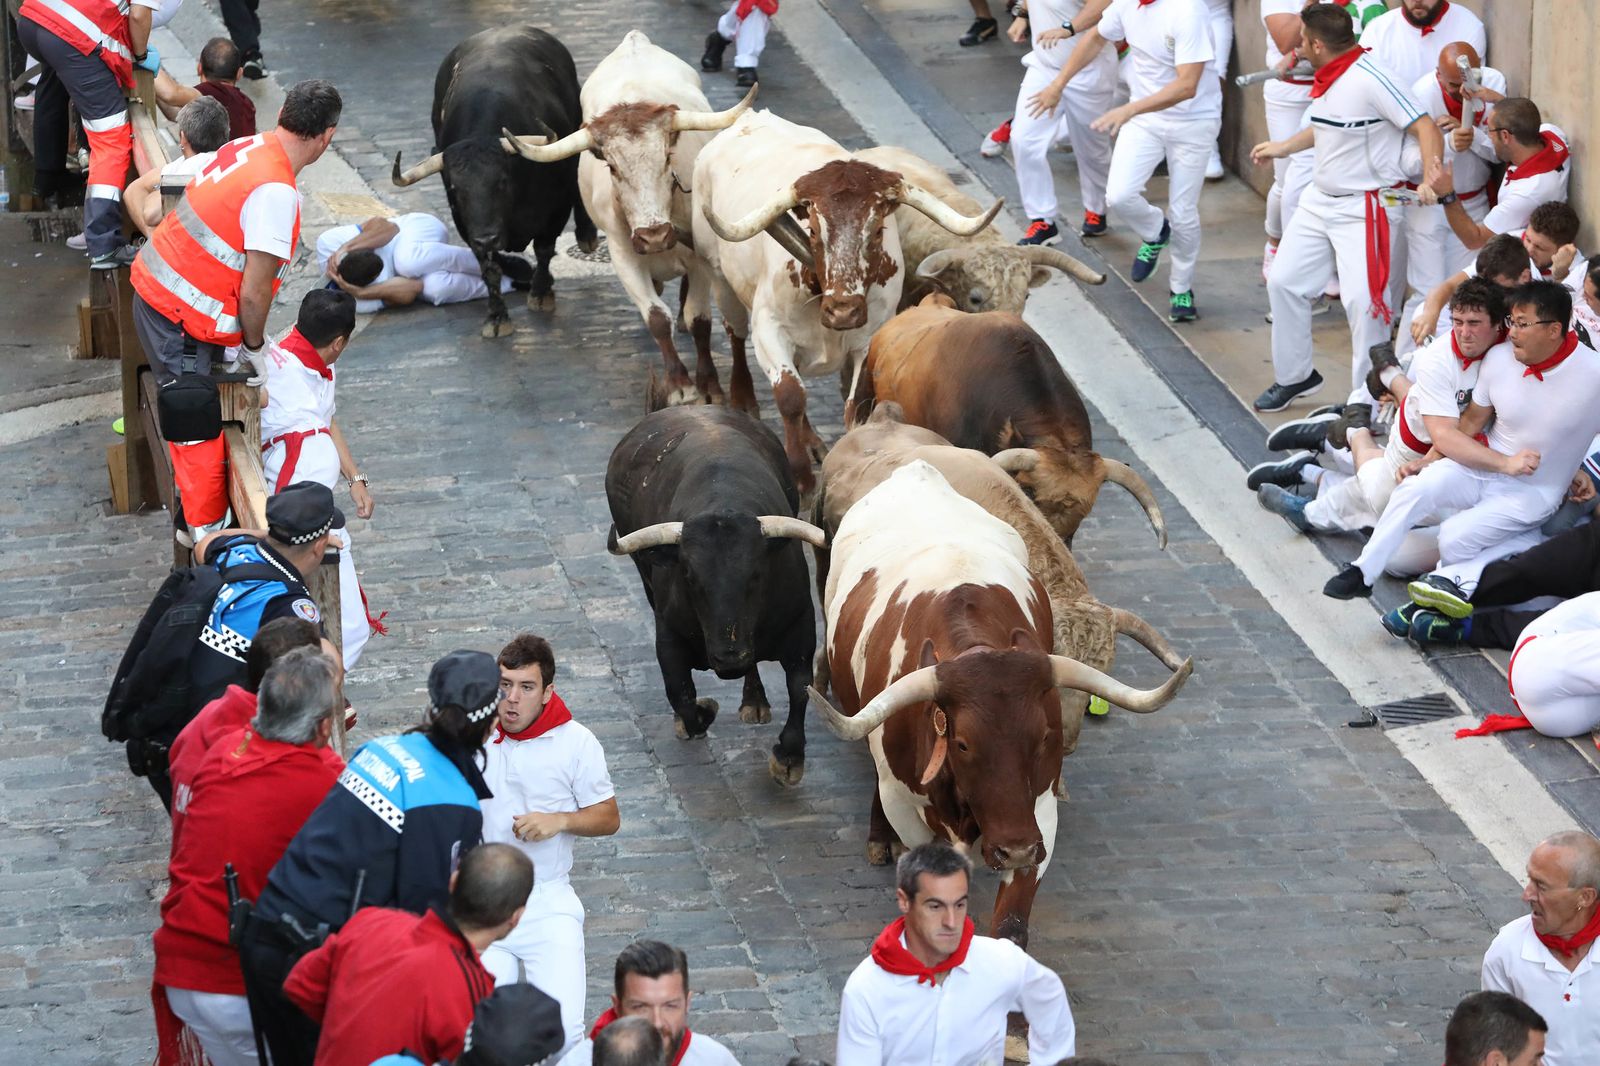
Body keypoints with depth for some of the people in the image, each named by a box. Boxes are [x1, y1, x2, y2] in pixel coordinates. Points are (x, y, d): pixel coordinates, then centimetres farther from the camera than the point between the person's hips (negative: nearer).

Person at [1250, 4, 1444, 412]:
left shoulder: (1370, 80, -23)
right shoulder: (1326, 79, 4)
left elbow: (1425, 127, -25)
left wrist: (1431, 177, -40)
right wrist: (1282, 147, 35)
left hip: (1363, 207, -9)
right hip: (1320, 199, 9)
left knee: (1363, 300, -12)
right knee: (1284, 281, 12)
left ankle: (1366, 400, 1)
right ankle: (1295, 376, 29)